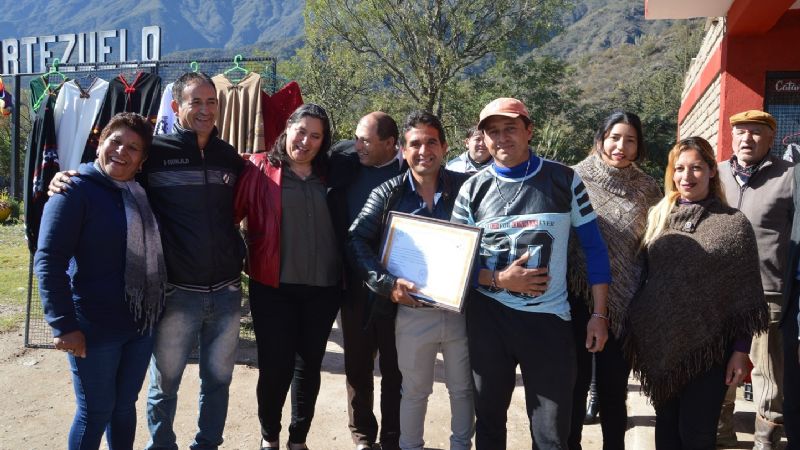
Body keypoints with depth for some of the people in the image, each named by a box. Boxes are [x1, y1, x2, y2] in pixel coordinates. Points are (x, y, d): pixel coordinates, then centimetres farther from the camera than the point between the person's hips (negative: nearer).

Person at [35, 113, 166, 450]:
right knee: (95, 412, 5)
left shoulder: (141, 194, 9)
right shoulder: (75, 190, -11)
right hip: (95, 328, -6)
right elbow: (48, 261, -17)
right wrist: (64, 325, -21)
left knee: (125, 405, 17)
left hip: (141, 323, 6)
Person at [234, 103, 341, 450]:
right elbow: (232, 213, -7)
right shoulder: (261, 168, -3)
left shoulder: (327, 176, 8)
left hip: (323, 288, 3)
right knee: (275, 368, 1)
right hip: (273, 287, -3)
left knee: (309, 367, 12)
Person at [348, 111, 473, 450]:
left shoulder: (466, 187, -3)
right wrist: (386, 283, -19)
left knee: (463, 389, 18)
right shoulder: (387, 194, -2)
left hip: (462, 310, 1)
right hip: (412, 313, 0)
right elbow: (357, 240, -7)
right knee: (414, 391, 15)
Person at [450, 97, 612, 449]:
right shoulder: (473, 190, -1)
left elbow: (594, 247, 1)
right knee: (489, 421, 18)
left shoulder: (564, 180, -3)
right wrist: (500, 280, -15)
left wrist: (599, 314, -4)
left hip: (549, 318, -1)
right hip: (487, 319, 2)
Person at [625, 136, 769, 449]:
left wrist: (740, 351, -8)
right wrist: (638, 330, 7)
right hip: (662, 342, 4)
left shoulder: (733, 224, -4)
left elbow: (745, 295, -4)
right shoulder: (658, 215, 6)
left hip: (708, 345, -3)